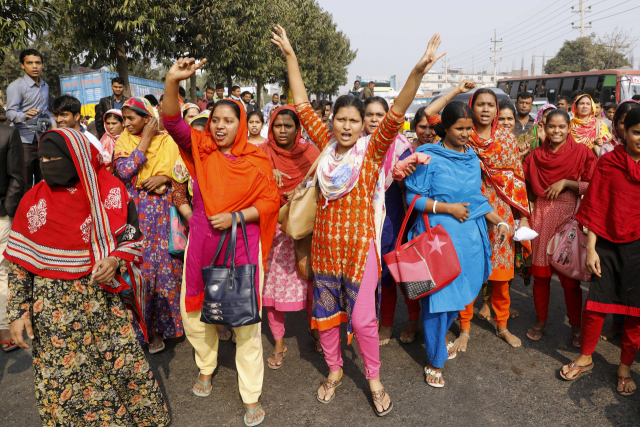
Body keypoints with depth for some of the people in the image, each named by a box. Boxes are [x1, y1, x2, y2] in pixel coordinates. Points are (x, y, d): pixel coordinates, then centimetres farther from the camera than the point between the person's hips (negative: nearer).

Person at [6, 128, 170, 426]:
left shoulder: (110, 193, -5)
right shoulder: (34, 200, -2)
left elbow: (133, 238, 2)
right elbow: (19, 261, 2)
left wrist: (115, 260, -19)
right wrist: (18, 311, -1)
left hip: (106, 299, 0)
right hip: (53, 307, 1)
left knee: (125, 366, 5)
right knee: (60, 378, 8)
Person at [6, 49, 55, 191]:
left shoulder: (45, 86, 16)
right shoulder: (16, 86, -6)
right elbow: (10, 113, -14)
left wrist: (53, 123, 7)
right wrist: (25, 116, -35)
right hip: (25, 141, -6)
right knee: (24, 185, -4)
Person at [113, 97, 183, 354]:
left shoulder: (167, 141, 4)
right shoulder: (123, 141, 5)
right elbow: (123, 171, -12)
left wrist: (164, 177, -14)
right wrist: (146, 141, -10)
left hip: (163, 214, 0)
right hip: (135, 215, 0)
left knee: (165, 267, 2)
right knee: (139, 267, 2)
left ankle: (160, 325, 17)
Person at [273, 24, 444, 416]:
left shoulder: (372, 150, -6)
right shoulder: (327, 145, 3)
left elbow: (396, 115, -19)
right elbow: (302, 105, 6)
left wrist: (418, 72, -32)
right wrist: (290, 56, 6)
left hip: (359, 243, -4)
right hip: (325, 241, 4)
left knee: (363, 318, 3)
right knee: (326, 311, 15)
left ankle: (375, 379, 27)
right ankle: (335, 371, 38)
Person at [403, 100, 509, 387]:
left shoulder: (472, 157, 11)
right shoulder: (428, 156, -8)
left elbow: (478, 198, 17)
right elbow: (413, 197, -11)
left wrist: (500, 222, 7)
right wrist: (449, 208, -16)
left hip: (470, 235, 6)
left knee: (459, 294, 15)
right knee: (437, 296, 0)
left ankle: (438, 338, 41)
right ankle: (435, 361, 16)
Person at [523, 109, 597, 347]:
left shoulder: (581, 152, -1)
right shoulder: (536, 155, 8)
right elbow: (528, 188, 14)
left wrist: (565, 182, -14)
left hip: (569, 218, -3)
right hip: (541, 217, 3)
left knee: (569, 277, 1)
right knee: (540, 274, 8)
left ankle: (576, 327, 20)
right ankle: (541, 321, 25)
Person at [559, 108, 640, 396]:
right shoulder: (607, 162, -1)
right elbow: (595, 207, -1)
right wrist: (590, 248, -4)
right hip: (607, 243, 0)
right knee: (596, 303, 4)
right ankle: (585, 358, 25)